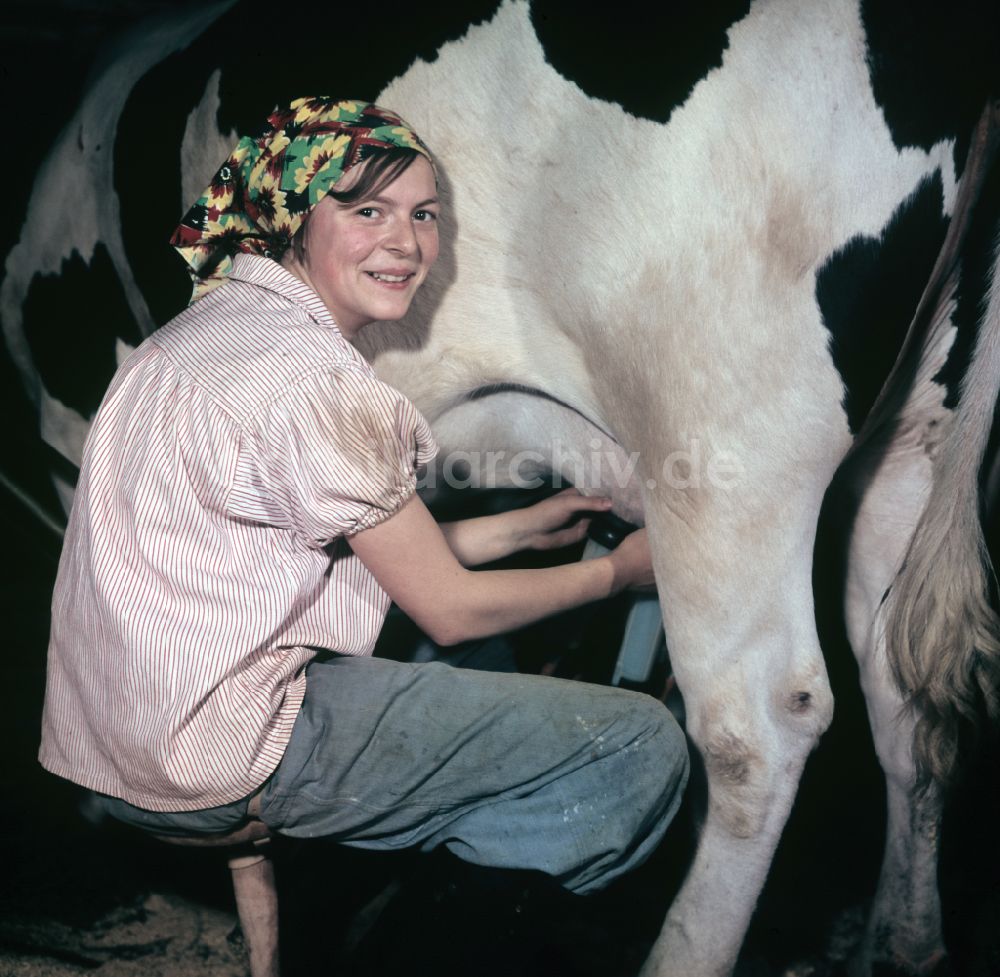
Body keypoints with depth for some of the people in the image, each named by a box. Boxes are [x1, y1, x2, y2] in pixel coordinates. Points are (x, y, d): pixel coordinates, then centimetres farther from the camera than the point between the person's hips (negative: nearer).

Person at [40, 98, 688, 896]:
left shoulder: (215, 323, 11)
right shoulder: (311, 377, -19)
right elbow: (450, 608, -10)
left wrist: (526, 526, 20)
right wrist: (616, 572, 5)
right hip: (222, 758, -10)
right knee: (642, 749, -9)